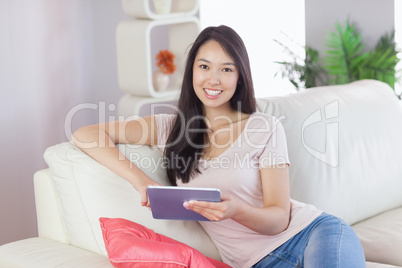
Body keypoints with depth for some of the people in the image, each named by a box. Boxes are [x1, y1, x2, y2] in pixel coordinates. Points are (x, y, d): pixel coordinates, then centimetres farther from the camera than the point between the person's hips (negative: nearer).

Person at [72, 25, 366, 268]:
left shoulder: (265, 128, 1)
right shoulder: (170, 127, 7)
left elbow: (279, 217, -4)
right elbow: (86, 135, 1)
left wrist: (235, 210, -28)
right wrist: (140, 179, -14)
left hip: (313, 233, 0)